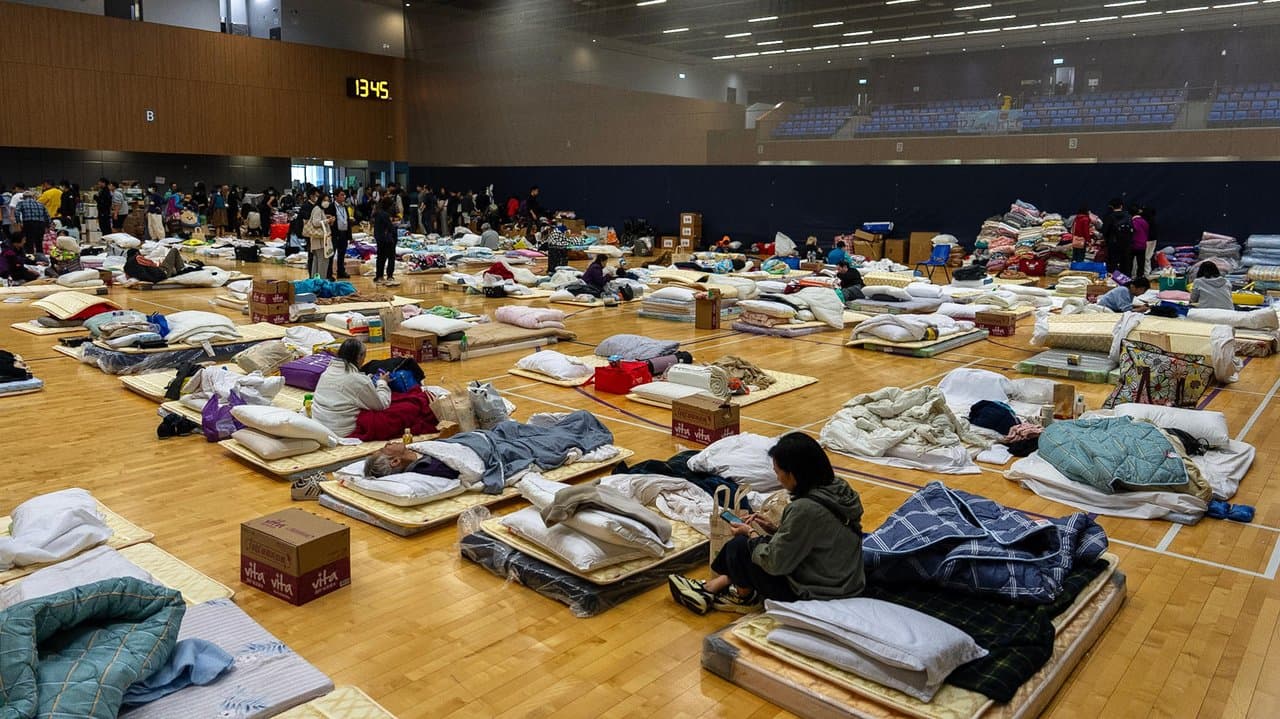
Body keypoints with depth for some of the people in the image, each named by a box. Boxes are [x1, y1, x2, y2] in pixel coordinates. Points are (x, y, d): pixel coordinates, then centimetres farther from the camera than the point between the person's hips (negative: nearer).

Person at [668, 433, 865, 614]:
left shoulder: (806, 508, -29)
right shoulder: (837, 489, -3)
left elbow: (774, 563, -21)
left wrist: (752, 533, -4)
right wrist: (773, 528, 6)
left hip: (814, 596, -8)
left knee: (740, 546, 1)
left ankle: (745, 596, 26)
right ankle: (719, 584, 22)